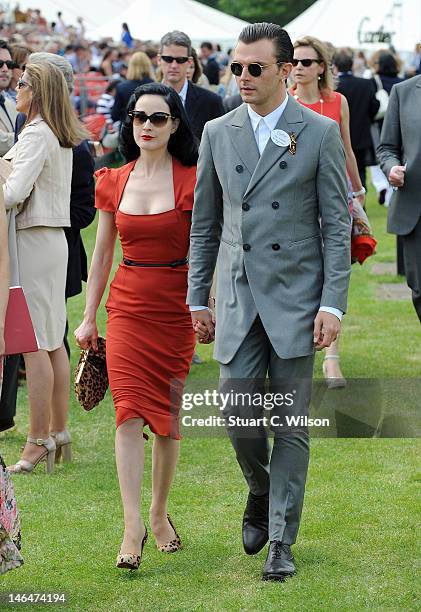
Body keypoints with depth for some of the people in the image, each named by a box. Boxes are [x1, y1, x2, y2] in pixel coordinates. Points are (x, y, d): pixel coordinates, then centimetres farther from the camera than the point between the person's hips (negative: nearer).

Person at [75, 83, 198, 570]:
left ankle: (160, 514, 20)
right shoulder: (114, 182, 6)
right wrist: (89, 316, 11)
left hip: (175, 307, -1)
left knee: (168, 415, 5)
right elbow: (102, 254, 12)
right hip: (127, 306, 2)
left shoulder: (192, 181, -4)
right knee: (129, 411, -10)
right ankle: (132, 524, -12)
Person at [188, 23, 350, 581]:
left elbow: (336, 224, -2)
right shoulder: (218, 134, 8)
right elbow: (205, 222, 13)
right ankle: (262, 493, 29)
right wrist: (197, 298, 11)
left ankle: (281, 541, 7)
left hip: (297, 297, -3)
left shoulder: (320, 133, -1)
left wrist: (333, 303, -9)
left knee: (291, 425, -1)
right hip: (237, 298, 3)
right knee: (238, 416, -1)